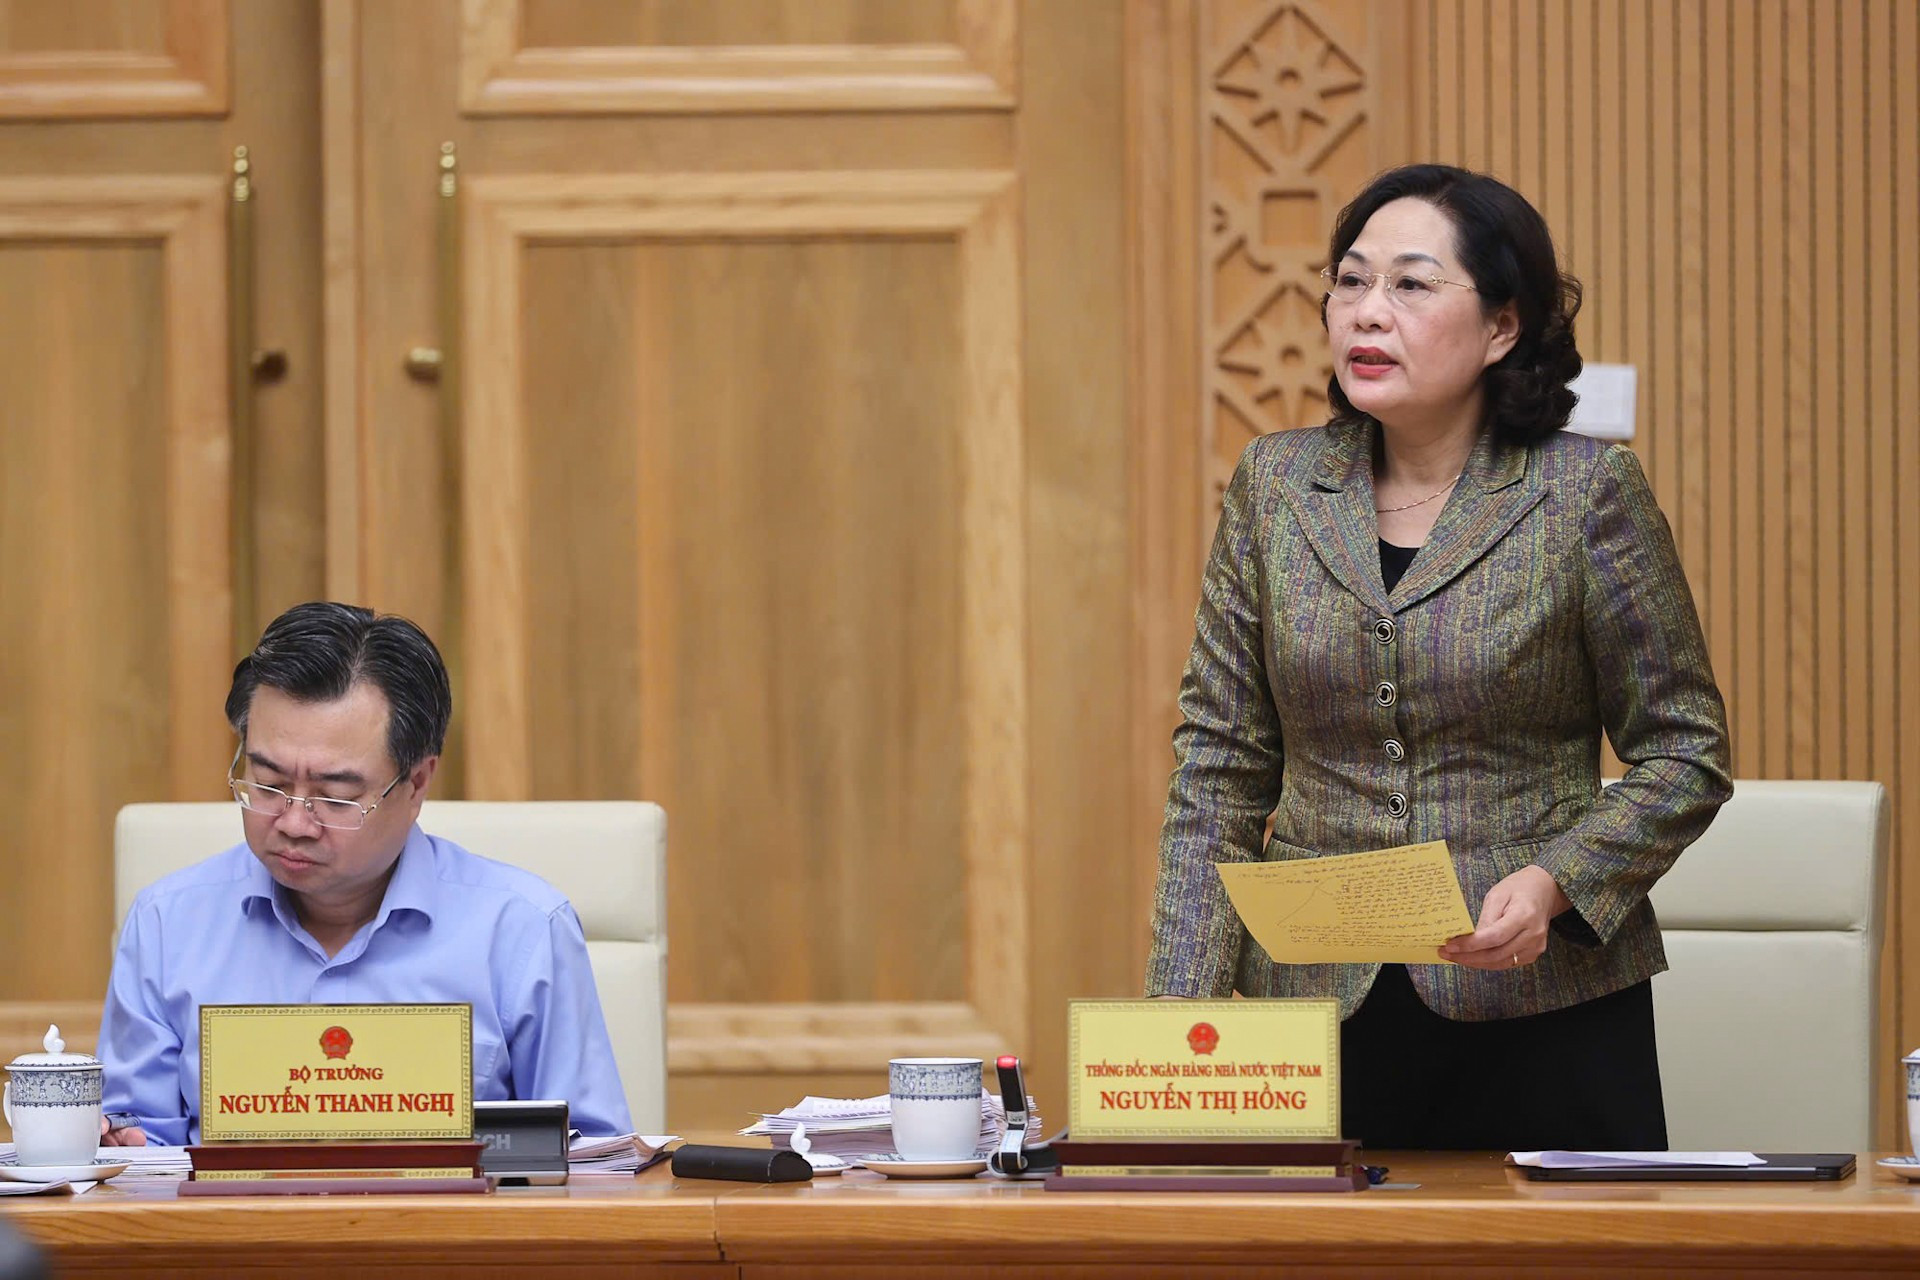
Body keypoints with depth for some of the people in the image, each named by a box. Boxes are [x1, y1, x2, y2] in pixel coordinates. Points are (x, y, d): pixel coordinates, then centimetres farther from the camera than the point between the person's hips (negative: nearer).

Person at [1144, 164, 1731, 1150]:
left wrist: (1553, 882, -17)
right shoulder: (1274, 486, 5)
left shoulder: (1587, 494, -4)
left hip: (1545, 1016, -2)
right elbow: (1220, 771, 7)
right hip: (1321, 1020, 2)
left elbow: (1684, 753, 0)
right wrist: (1183, 1013, -3)